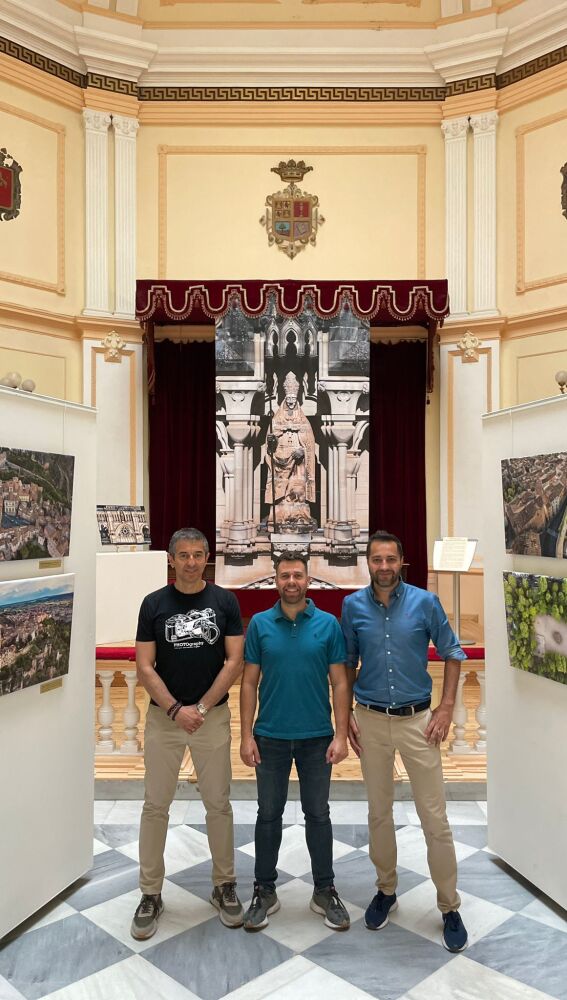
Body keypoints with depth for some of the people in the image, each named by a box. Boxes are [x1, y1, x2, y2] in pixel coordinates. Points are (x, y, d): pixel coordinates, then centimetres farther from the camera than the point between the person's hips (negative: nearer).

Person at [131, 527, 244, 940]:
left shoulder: (225, 601, -3)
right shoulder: (154, 604, -2)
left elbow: (235, 662, -5)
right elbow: (145, 668, -4)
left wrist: (200, 708, -11)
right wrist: (176, 710, -14)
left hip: (213, 716, 0)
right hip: (163, 717, 1)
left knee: (218, 804, 8)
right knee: (156, 806, 7)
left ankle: (224, 886, 26)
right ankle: (151, 894, 22)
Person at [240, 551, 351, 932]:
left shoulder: (328, 624, -4)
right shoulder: (259, 624, -2)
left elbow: (340, 682, -2)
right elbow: (249, 682, 0)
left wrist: (341, 734, -8)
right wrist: (246, 736, -5)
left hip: (317, 737, 0)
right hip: (271, 737, 1)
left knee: (318, 814, 11)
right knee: (269, 814, 11)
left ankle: (325, 891, 26)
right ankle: (265, 891, 27)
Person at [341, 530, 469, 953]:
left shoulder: (425, 602, -7)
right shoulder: (353, 605, -2)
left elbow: (452, 653, 2)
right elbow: (347, 663, 8)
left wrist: (447, 707, -4)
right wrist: (347, 714, 4)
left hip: (418, 719, -1)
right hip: (371, 720, 2)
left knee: (435, 817, 3)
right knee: (379, 813, 15)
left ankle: (450, 907, 21)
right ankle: (386, 890, 35)